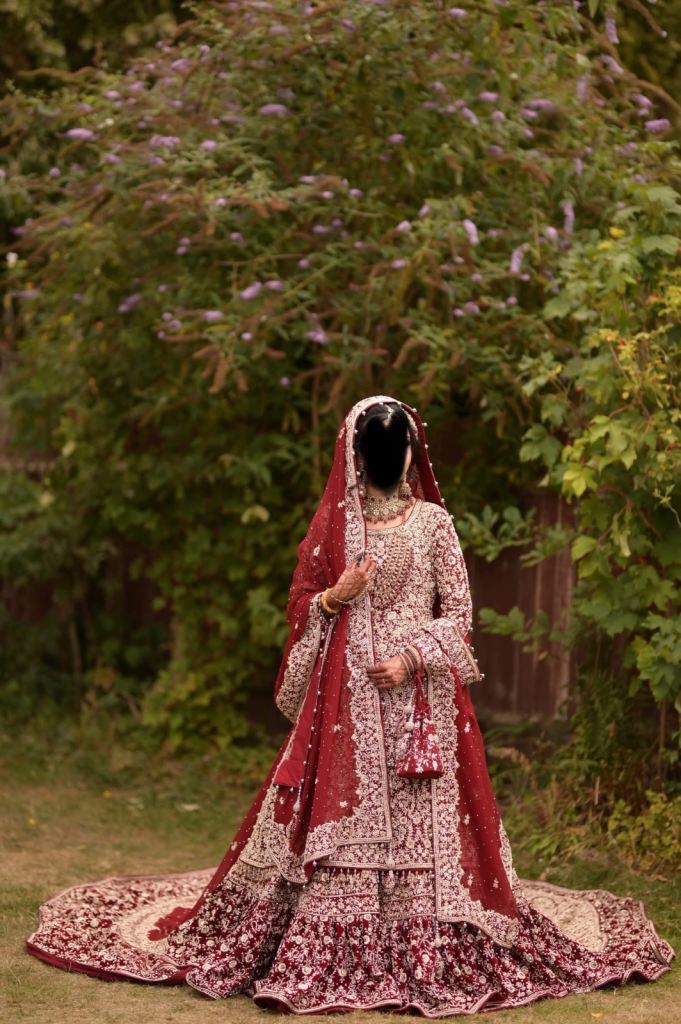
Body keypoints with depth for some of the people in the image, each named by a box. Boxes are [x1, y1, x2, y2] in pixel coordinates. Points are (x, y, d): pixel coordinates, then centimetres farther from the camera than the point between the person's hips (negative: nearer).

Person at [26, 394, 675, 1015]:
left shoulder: (433, 522, 4)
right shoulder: (334, 522, 7)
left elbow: (459, 613, 3)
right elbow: (300, 603, 11)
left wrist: (413, 657, -10)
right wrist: (335, 598, -9)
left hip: (418, 689, -1)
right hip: (346, 690, 1)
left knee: (419, 815, -3)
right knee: (339, 813, -2)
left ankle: (426, 949, 3)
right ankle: (328, 952, 2)